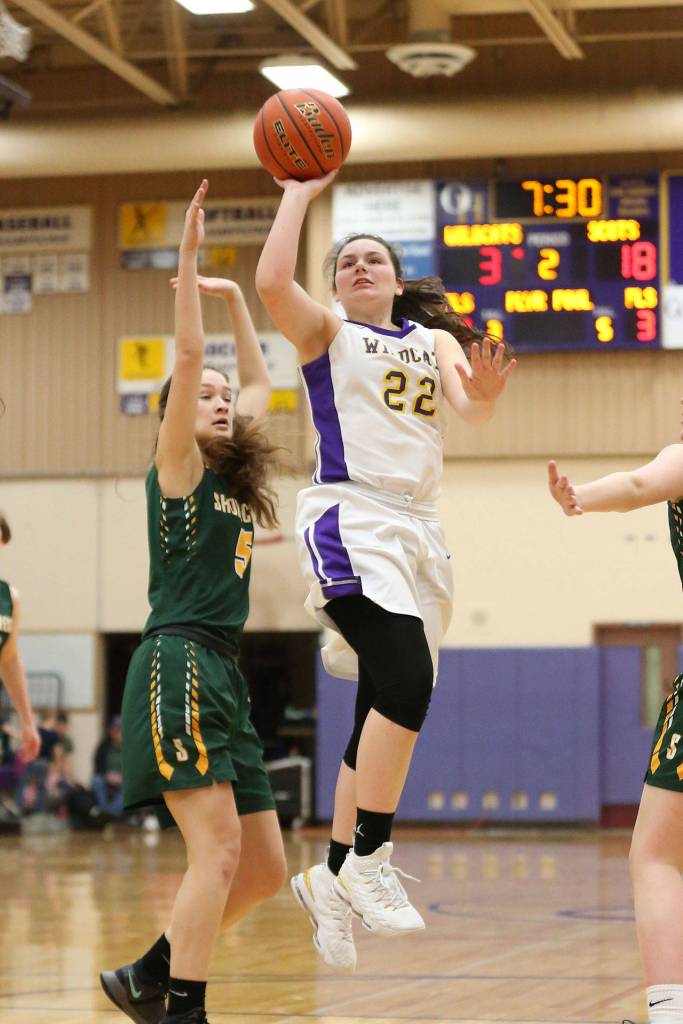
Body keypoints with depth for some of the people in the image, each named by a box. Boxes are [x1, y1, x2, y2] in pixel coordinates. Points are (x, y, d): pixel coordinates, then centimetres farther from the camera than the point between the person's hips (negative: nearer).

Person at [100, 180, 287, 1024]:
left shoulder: (233, 477, 19)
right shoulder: (177, 468, 0)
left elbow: (260, 386, 33)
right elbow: (187, 359, -12)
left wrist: (233, 299, 30)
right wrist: (188, 262, -11)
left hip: (221, 672, 8)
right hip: (178, 663, -8)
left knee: (264, 869, 6)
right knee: (219, 849, -19)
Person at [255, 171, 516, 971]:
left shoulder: (434, 340, 19)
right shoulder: (326, 333, 9)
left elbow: (472, 408, 0)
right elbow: (272, 281, -12)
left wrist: (486, 390, -22)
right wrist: (299, 194, -3)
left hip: (418, 528, 5)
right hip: (351, 520, -5)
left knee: (383, 711, 7)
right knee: (408, 680, -24)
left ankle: (332, 879, 18)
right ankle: (368, 859, -18)